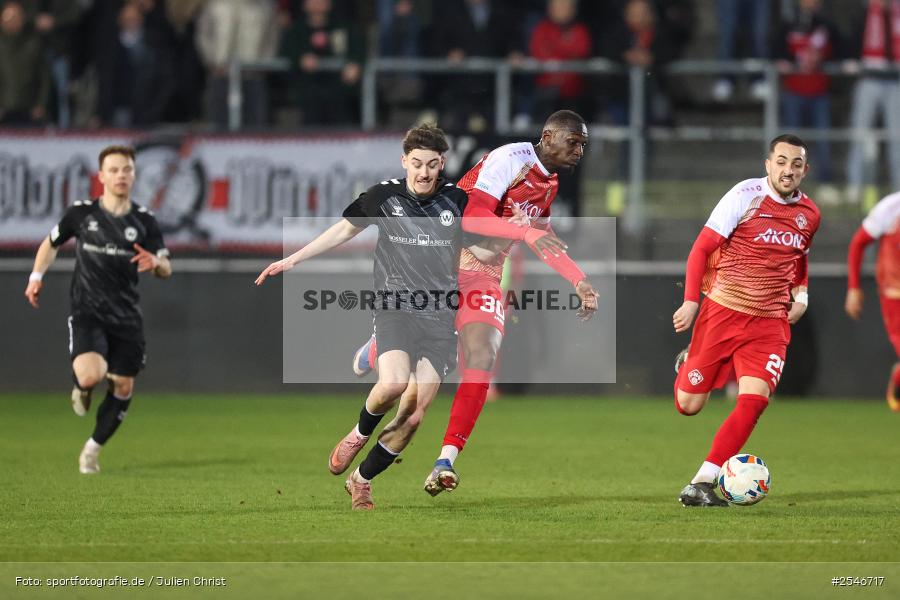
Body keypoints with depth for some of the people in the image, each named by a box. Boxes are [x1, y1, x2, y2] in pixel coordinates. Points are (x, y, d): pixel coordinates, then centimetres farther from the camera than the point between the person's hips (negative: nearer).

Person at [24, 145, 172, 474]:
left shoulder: (144, 221, 2)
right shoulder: (81, 213, -2)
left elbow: (166, 270, 3)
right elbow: (51, 243, 16)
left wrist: (155, 262, -20)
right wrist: (36, 276, 4)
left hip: (126, 317, 3)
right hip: (87, 313, -3)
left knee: (123, 386, 5)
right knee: (91, 375, -26)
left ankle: (93, 448, 28)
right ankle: (81, 389, 13)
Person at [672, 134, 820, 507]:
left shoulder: (809, 214, 7)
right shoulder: (745, 196, -10)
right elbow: (703, 247, -8)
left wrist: (801, 296, 8)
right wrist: (691, 300, -16)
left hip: (770, 323, 3)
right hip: (722, 311, -3)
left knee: (754, 401, -16)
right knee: (689, 405, 3)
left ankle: (701, 486, -10)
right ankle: (687, 364, 41)